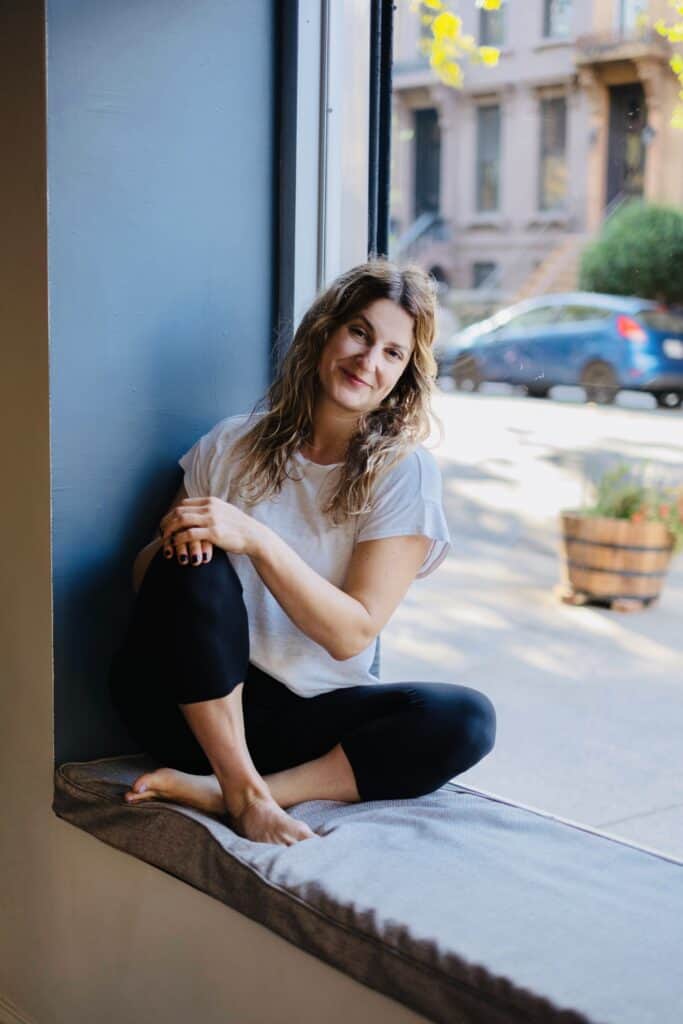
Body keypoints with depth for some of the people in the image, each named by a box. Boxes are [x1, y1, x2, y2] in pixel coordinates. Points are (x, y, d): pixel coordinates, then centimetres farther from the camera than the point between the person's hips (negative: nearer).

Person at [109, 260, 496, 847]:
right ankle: (244, 791, -23)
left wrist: (257, 539, -24)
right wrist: (176, 542, -19)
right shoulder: (234, 445, 3)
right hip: (194, 703, 0)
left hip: (312, 716, 0)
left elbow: (350, 634, -11)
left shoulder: (405, 473, -2)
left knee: (466, 720, -25)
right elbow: (144, 576, 5)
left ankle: (220, 788, -27)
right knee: (193, 565, -28)